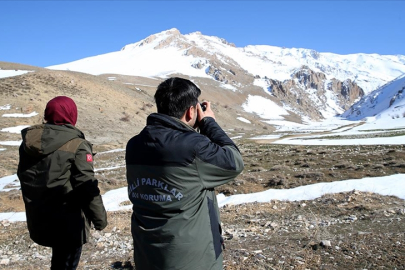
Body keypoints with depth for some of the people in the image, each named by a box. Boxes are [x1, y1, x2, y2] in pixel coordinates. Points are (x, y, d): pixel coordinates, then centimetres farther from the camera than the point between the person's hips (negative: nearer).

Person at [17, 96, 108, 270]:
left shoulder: (29, 141, 2)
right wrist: (99, 218, -9)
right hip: (68, 222, -6)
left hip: (38, 219, 7)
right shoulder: (76, 146, -20)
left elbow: (24, 178, 12)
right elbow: (86, 187, -20)